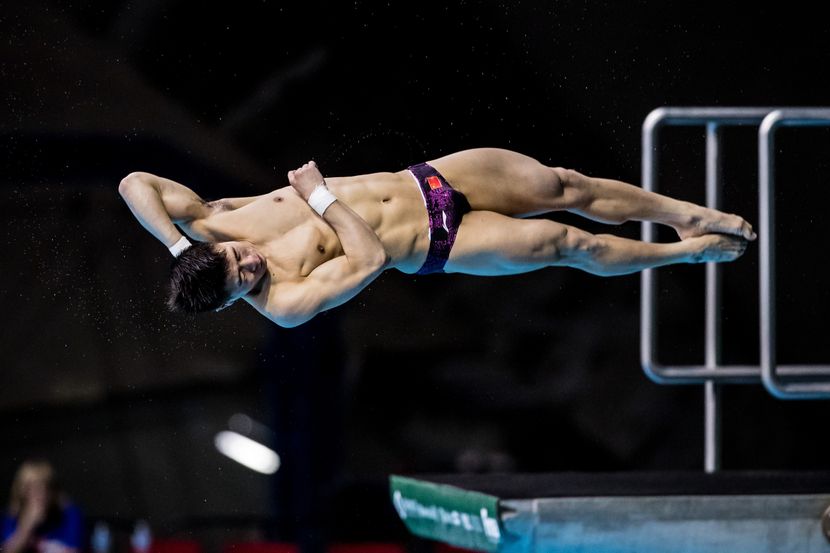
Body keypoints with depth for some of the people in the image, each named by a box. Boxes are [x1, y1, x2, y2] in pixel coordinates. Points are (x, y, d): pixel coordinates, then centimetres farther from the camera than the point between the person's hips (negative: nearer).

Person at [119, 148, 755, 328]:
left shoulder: (213, 226, -15)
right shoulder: (283, 302, -27)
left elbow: (137, 183, -18)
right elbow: (368, 257, -31)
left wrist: (178, 242, -27)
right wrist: (323, 198, -25)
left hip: (426, 181, 5)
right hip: (433, 245, -5)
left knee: (564, 186, 0)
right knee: (565, 244, -7)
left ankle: (688, 213, 21)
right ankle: (685, 251, 20)